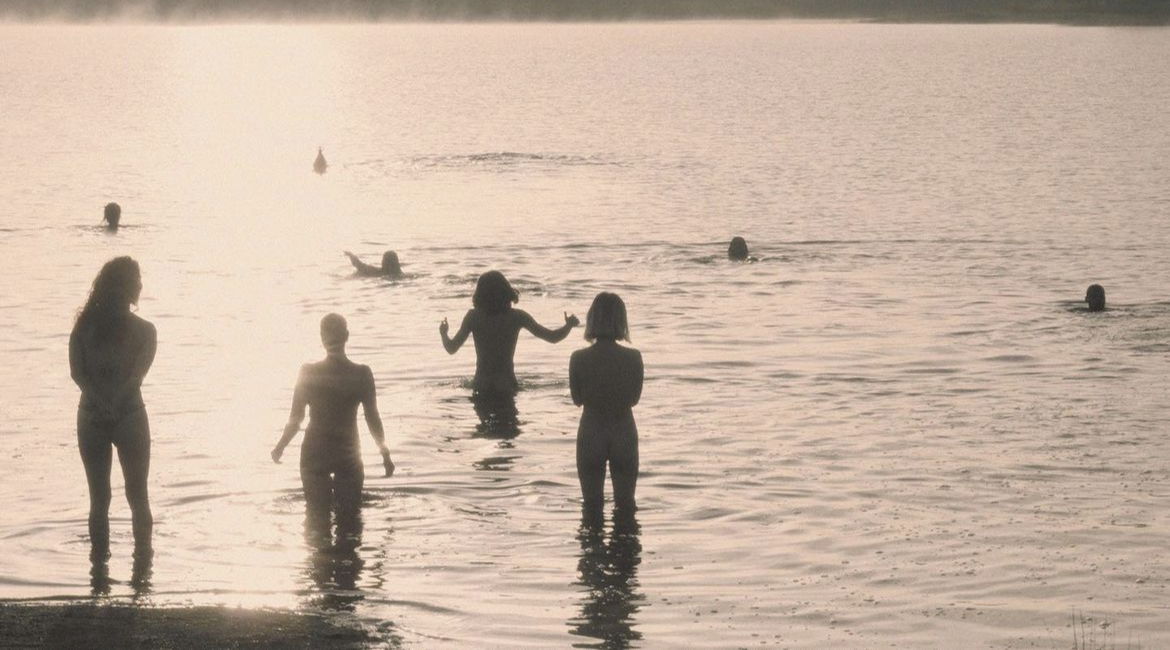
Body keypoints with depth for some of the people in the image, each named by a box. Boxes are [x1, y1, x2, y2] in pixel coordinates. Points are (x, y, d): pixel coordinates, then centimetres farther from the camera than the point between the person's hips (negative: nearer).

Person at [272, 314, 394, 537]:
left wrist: (279, 448, 12)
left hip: (314, 454, 0)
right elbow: (373, 419, -5)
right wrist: (385, 452, 9)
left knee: (317, 518, 11)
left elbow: (295, 418, -4)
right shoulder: (361, 374, -11)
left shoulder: (309, 373, -11)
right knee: (350, 517, 12)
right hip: (348, 453, 0)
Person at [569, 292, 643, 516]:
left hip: (591, 434, 0)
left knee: (591, 505, 13)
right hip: (624, 433, 0)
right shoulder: (633, 358, -13)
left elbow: (577, 399, -2)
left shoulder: (579, 359, -13)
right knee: (625, 502, 15)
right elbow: (634, 398, -1)